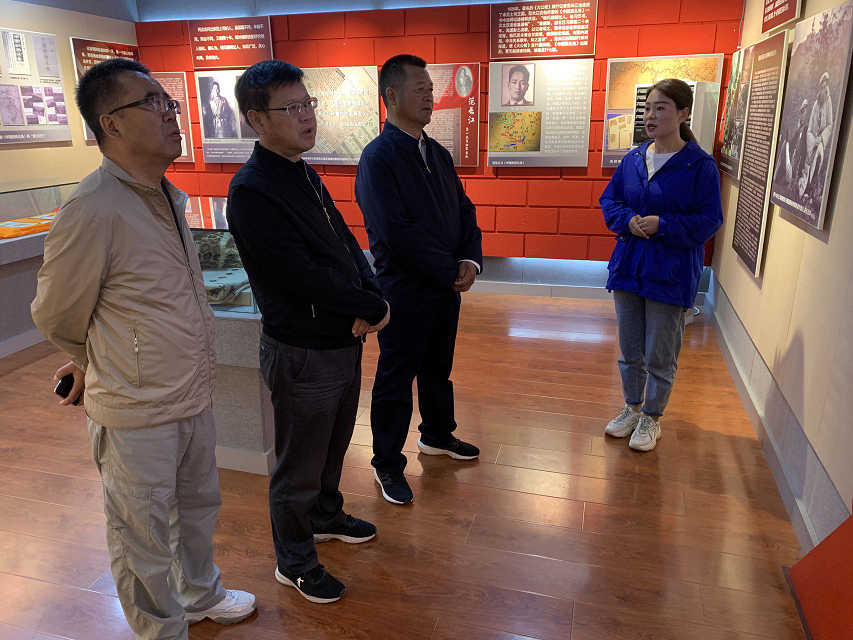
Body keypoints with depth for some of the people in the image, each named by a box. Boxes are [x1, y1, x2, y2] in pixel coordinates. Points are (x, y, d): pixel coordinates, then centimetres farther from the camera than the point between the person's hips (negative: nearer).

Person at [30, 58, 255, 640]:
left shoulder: (169, 197, 5)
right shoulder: (94, 209, -22)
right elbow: (56, 317, -9)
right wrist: (96, 364, 9)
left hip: (194, 397, 8)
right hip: (137, 413, -8)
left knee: (198, 505, 26)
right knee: (144, 535, 13)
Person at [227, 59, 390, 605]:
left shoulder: (305, 175, 8)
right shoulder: (251, 192, -21)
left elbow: (347, 244, 7)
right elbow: (306, 276, -26)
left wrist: (370, 298, -11)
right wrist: (373, 309, -15)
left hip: (344, 339, 9)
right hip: (302, 352, -8)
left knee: (334, 444, 27)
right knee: (299, 467, 11)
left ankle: (326, 515, 51)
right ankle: (295, 564, 33)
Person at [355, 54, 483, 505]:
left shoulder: (438, 154, 10)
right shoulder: (378, 157, -15)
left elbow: (464, 210, 12)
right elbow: (397, 232, -23)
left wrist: (470, 259, -6)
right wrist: (451, 271, -17)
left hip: (446, 286, 8)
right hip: (404, 290, -7)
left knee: (438, 367, 22)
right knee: (396, 379, 6)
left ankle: (437, 435, 43)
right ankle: (387, 463, 23)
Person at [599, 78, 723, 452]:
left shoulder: (701, 166, -10)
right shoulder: (632, 160, 4)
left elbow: (709, 221, -11)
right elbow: (609, 200, 9)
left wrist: (662, 225, -22)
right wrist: (627, 220, -11)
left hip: (670, 274, -5)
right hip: (628, 267, 5)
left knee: (660, 356, 7)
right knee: (630, 349, 17)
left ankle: (652, 418, 27)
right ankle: (632, 409, 36)